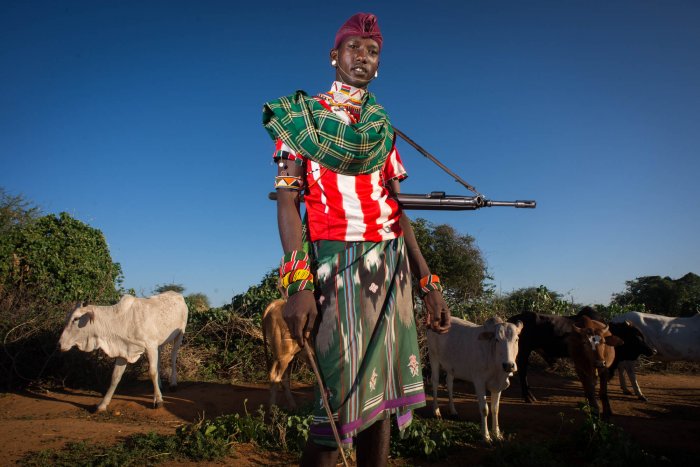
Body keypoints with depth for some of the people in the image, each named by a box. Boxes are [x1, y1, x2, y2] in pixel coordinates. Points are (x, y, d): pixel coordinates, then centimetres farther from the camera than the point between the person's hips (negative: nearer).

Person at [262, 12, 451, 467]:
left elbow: (396, 208, 16)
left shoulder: (383, 128, 19)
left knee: (383, 392, 7)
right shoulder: (303, 115, 5)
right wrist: (298, 282, -18)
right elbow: (288, 199, -5)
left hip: (392, 267, 5)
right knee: (343, 397, -5)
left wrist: (428, 280, 8)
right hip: (338, 262, -5)